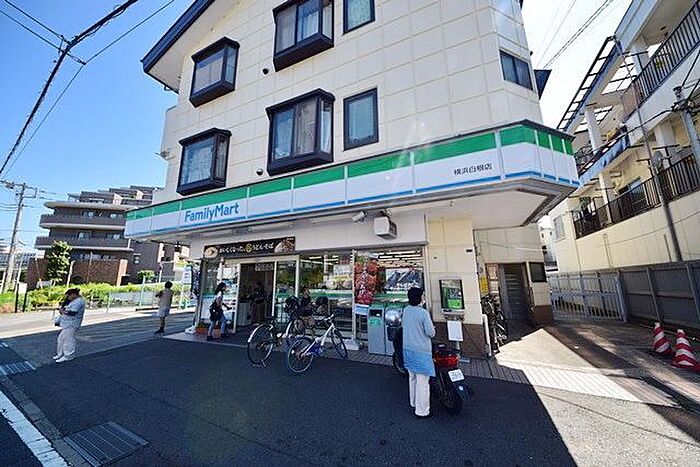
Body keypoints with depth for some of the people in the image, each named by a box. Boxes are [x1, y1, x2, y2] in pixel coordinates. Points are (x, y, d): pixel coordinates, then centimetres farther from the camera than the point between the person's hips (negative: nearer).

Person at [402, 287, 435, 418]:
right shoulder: (423, 313, -21)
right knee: (422, 381, 6)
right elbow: (430, 333, -17)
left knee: (412, 377, 22)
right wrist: (432, 329, 5)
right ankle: (422, 411, 18)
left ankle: (414, 403, 39)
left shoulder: (406, 310, -1)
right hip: (421, 351, -7)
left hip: (407, 349, 7)